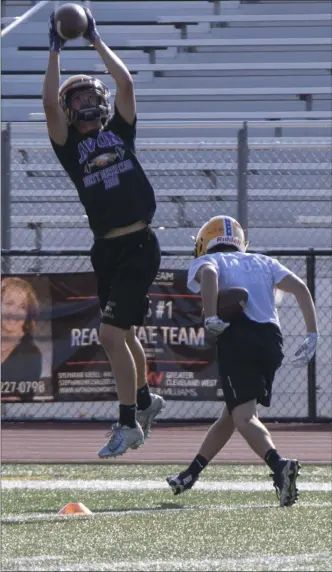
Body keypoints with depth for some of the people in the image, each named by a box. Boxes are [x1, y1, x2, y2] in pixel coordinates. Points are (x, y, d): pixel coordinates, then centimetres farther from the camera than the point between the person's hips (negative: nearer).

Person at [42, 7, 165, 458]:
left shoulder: (119, 131, 9)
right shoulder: (71, 146, 9)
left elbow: (125, 82, 0)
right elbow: (50, 103, -4)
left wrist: (96, 41, 7)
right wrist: (55, 51, 0)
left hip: (139, 246, -3)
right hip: (106, 250, 3)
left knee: (111, 334, -13)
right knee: (122, 333, 17)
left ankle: (129, 422, -6)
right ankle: (144, 399, 42)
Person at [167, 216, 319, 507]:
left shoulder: (206, 261, 17)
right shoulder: (264, 262, 29)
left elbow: (209, 273, -9)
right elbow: (300, 287, 15)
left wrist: (211, 317, -17)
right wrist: (312, 335, 13)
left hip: (237, 335, -5)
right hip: (272, 338, 5)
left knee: (244, 417, -14)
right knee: (231, 414, 21)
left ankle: (279, 464, -41)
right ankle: (191, 474, 34)